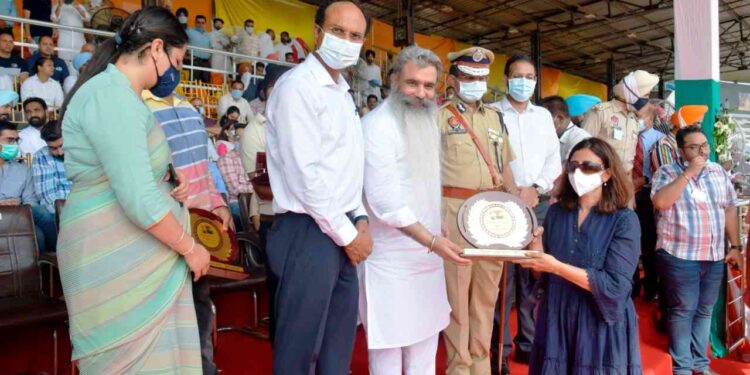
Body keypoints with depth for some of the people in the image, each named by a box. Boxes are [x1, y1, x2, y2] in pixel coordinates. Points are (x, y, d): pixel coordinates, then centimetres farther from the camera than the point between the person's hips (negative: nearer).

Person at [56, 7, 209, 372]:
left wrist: (167, 181, 6)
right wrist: (191, 248, -12)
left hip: (135, 253, 10)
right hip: (118, 259, -10)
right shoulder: (112, 95, -18)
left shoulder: (118, 92, 15)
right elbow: (140, 201, -25)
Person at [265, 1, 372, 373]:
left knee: (339, 342, 18)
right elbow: (304, 175, -19)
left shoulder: (342, 91, 15)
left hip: (341, 232, 9)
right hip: (309, 234, -9)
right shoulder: (297, 86, -13)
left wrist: (360, 219, 6)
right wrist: (347, 233, -13)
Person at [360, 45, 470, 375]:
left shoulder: (429, 121, 10)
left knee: (425, 340, 18)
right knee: (389, 347, 3)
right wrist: (433, 240, -24)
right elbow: (384, 200, -23)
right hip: (391, 259, -8)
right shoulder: (377, 124, -16)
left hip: (427, 254, 8)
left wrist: (435, 241, 11)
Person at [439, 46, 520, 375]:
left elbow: (504, 166, 18)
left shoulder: (495, 117, 15)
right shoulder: (439, 117, -2)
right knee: (457, 289, 1)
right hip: (455, 212, -5)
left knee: (487, 289, 13)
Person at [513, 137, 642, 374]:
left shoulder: (624, 220, -10)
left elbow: (614, 286, -19)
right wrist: (535, 258, -15)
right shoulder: (556, 212, 2)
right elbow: (543, 273, 6)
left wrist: (556, 266, -24)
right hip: (556, 320, 4)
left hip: (601, 325, -3)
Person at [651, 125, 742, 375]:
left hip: (715, 256, 5)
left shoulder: (719, 171, 9)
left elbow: (730, 209, 12)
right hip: (680, 255, -5)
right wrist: (689, 173, -20)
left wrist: (735, 246, 8)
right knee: (683, 311, 2)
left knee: (705, 311, 14)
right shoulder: (666, 172, -5)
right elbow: (660, 201, -23)